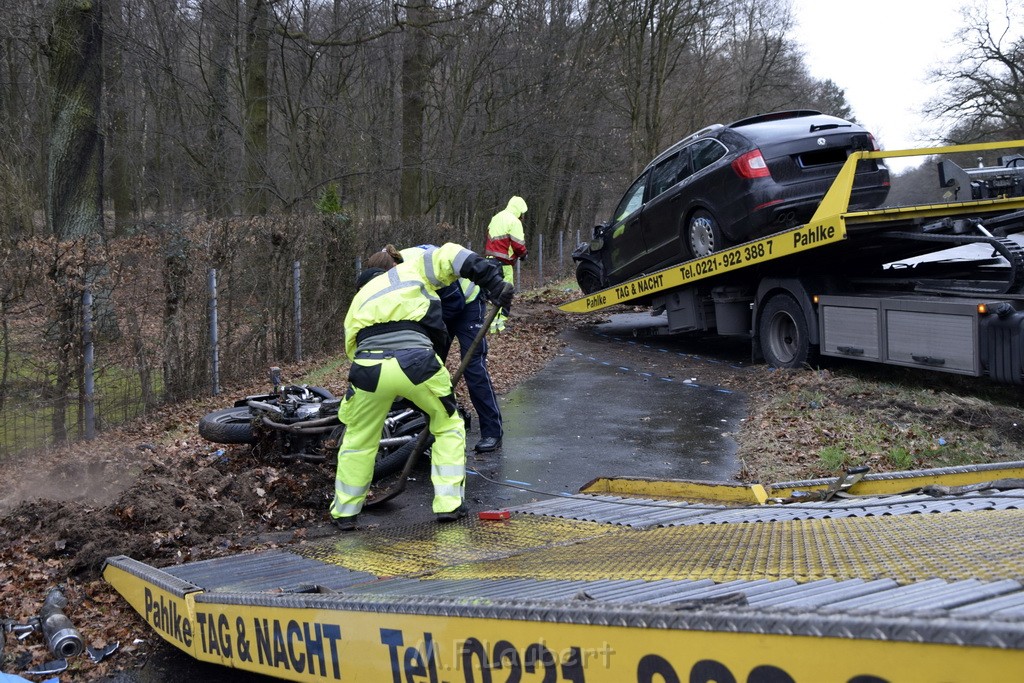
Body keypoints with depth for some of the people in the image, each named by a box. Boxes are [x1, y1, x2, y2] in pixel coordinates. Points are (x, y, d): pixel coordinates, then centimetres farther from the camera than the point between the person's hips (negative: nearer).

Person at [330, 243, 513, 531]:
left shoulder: (361, 298, 34)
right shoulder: (414, 267, 25)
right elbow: (450, 256, 9)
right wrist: (493, 282, 4)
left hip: (368, 366, 3)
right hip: (415, 362, -3)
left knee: (358, 439, 25)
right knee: (448, 427, 21)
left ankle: (344, 512, 33)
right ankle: (448, 504, 20)